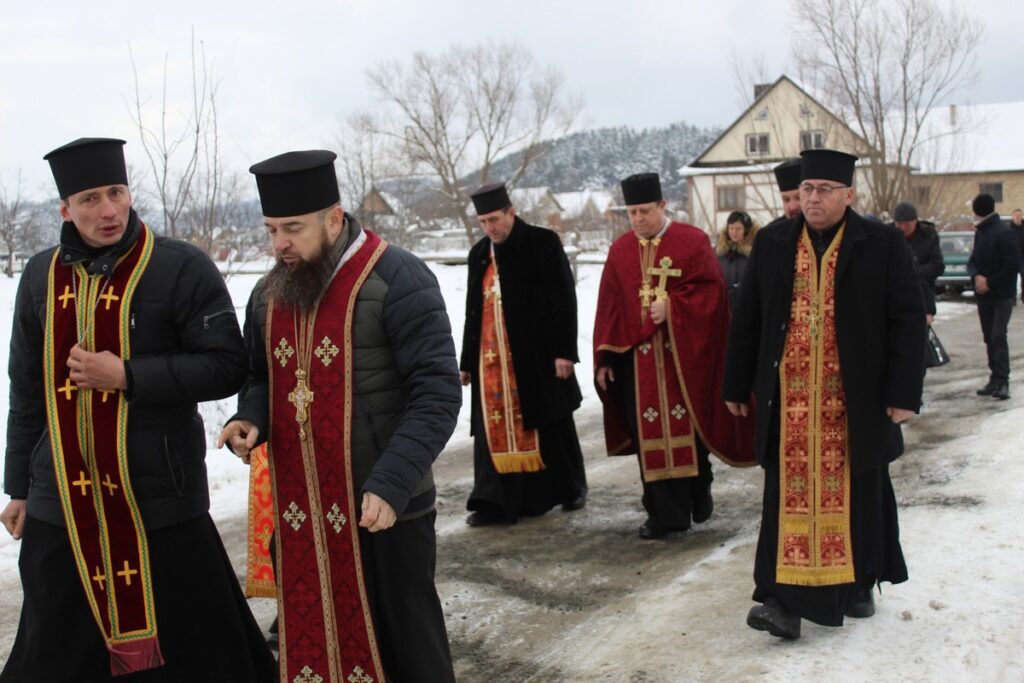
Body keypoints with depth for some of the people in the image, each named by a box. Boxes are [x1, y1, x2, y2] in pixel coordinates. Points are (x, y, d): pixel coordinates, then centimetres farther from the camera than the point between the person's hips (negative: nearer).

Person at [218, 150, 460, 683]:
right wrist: (251, 420, -4)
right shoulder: (268, 294, 8)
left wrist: (391, 483, -27)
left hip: (385, 505, -6)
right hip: (299, 512, 6)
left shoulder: (396, 280, -14)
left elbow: (436, 392, -18)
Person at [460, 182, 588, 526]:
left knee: (550, 427, 8)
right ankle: (496, 501, 6)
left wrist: (564, 351, -13)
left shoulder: (543, 243, -4)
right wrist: (467, 361, 15)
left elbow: (564, 299, -8)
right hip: (491, 359, 4)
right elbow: (473, 310, 16)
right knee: (495, 429, 1)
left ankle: (571, 489, 27)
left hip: (537, 355, -4)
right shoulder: (479, 254, 11)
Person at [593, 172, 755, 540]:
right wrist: (605, 359, 4)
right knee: (650, 436, 3)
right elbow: (609, 306, 8)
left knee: (687, 429, 5)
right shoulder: (620, 250, 9)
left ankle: (700, 491, 30)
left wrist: (671, 307, -19)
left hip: (683, 356, -3)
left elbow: (712, 290, -7)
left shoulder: (693, 241, -2)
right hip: (637, 357, 3)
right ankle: (663, 512, 11)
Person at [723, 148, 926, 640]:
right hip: (788, 398, 1)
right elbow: (747, 318, 8)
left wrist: (904, 392, -9)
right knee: (790, 494, 1)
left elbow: (908, 320, -3)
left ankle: (858, 584, 29)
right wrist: (738, 384, 7)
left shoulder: (883, 245, -2)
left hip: (857, 399, -1)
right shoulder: (771, 243, 5)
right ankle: (785, 597, 4)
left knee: (857, 492, 11)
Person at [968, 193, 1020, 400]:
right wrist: (977, 276, -9)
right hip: (984, 295, 8)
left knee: (998, 336, -15)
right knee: (989, 338, 9)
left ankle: (1002, 381, -13)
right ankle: (996, 379, 16)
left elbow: (1013, 265, -18)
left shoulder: (1004, 233, -14)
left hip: (1003, 295, -8)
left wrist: (989, 283, -15)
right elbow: (972, 260, 12)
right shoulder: (980, 232, 11)